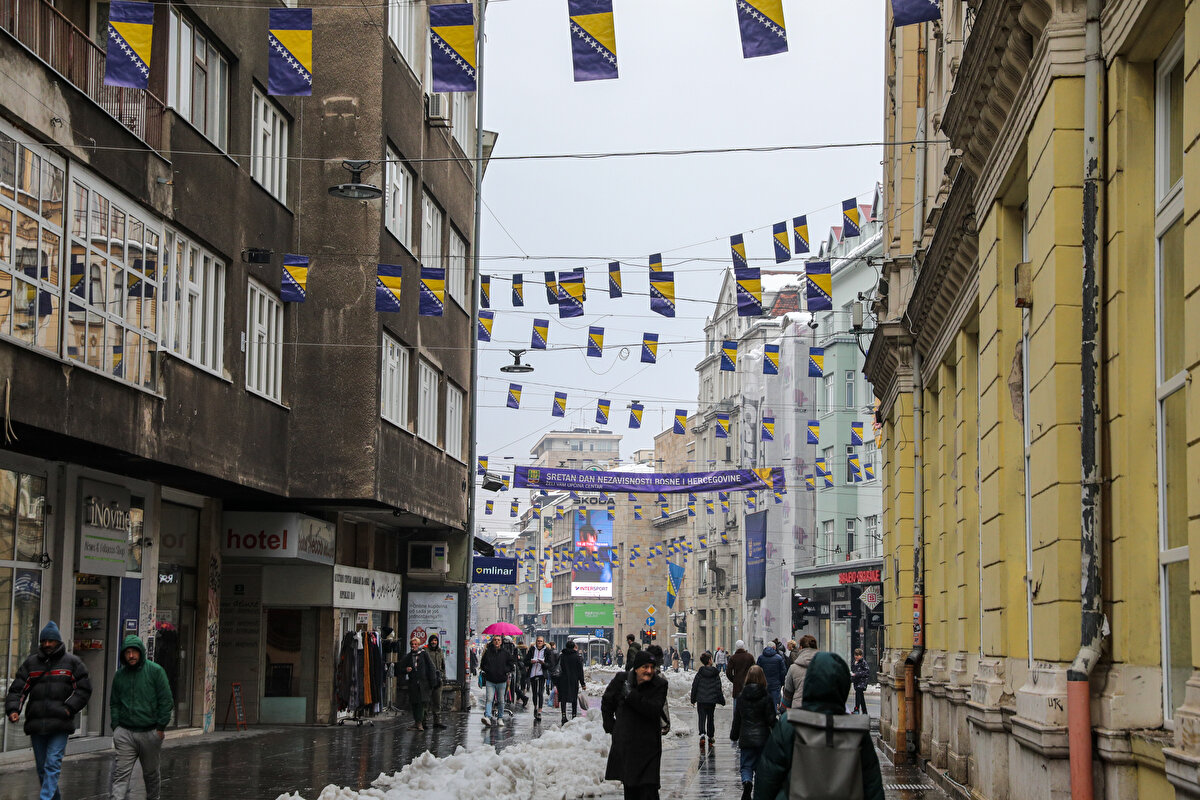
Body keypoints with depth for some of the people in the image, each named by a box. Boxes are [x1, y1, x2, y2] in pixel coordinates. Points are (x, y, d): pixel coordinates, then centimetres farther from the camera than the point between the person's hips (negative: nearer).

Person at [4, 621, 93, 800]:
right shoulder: (31, 663, 10)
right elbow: (17, 689, 6)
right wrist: (13, 709, -11)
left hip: (60, 725, -4)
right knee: (41, 767, 11)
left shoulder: (72, 662, 4)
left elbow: (84, 689, 3)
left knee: (53, 764, -13)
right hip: (36, 724, 4)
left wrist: (69, 708, -10)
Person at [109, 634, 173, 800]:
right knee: (121, 773, -9)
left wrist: (160, 727, -8)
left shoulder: (155, 671, -4)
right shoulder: (120, 675, 8)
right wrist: (115, 726, 5)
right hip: (125, 732, 2)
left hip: (149, 732, -2)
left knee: (150, 773, 12)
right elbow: (114, 703, 16)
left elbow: (166, 701, -4)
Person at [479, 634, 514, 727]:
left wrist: (505, 671, -4)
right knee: (489, 699, -12)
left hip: (501, 680, 0)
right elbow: (482, 664, 14)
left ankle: (500, 718, 17)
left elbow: (511, 664, 10)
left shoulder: (506, 653, 4)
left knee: (501, 700, 7)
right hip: (490, 680, 0)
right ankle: (487, 717, -21)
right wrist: (487, 670, -3)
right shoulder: (487, 652, 5)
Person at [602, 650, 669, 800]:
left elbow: (655, 710, -21)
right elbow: (607, 702, 14)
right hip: (624, 742, 3)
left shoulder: (659, 685, -7)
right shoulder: (621, 679, -1)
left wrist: (632, 696, -25)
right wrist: (611, 727, 8)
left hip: (648, 746, -3)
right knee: (630, 788, 13)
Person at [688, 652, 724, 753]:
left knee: (701, 718, -3)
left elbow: (694, 686, -1)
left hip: (701, 700, -1)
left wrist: (693, 699, 9)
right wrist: (721, 700, 6)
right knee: (710, 718, 17)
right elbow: (718, 688, -3)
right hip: (712, 700, 1)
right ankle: (710, 737, 25)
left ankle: (702, 735, -25)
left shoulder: (699, 673, -4)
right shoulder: (715, 673, -5)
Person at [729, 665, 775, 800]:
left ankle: (747, 782, -22)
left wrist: (734, 735, 18)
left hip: (745, 739, 1)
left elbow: (736, 719, 6)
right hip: (762, 738, -1)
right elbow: (771, 720, -9)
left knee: (746, 765, 7)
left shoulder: (741, 697, -2)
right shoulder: (766, 698, -9)